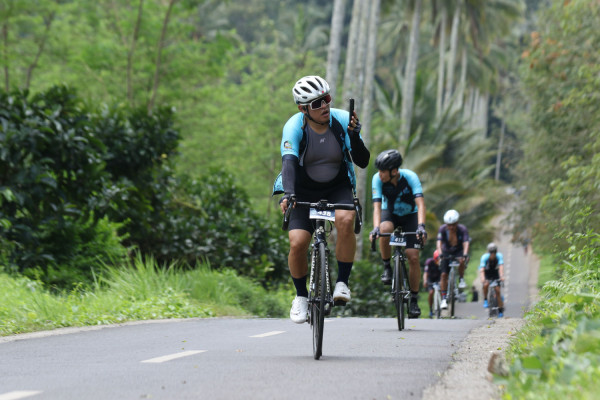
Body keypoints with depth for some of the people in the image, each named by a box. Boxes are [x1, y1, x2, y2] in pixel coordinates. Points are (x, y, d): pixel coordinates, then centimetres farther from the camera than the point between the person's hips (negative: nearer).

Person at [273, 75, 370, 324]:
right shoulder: (294, 126, -23)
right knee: (297, 243, -18)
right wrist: (288, 194, -53)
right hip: (304, 190, -1)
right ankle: (301, 296, 9)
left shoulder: (342, 120, -17)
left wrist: (354, 136, -36)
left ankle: (343, 282, -16)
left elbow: (363, 162, -18)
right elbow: (288, 161, -36)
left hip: (338, 187, 1)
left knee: (346, 220, -31)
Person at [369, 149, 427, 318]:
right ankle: (387, 267, -15)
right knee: (384, 229, -37)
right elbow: (377, 206, -30)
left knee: (413, 257, -12)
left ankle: (414, 300, 1)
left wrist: (421, 226, -52)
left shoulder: (410, 177, -29)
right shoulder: (377, 179, -25)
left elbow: (420, 203, -37)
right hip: (390, 213, 1)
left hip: (410, 215, -1)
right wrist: (375, 227, -47)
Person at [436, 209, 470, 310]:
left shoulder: (462, 229, -23)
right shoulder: (442, 229, -20)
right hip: (446, 252, 1)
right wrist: (440, 254, -48)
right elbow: (439, 243, -30)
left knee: (461, 260, -36)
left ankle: (461, 279, -11)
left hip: (459, 251, -1)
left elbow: (466, 243, -33)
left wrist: (465, 255, -50)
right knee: (444, 275, -11)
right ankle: (444, 299, -4)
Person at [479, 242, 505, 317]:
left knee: (497, 290, -9)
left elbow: (501, 267, -38)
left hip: (495, 273, 1)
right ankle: (485, 300, -8)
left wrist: (501, 276, -54)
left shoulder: (499, 256, -26)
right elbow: (481, 269, -38)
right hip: (487, 273, -1)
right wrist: (482, 278, -55)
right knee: (486, 284, -31)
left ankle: (501, 310, 1)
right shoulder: (485, 257, -28)